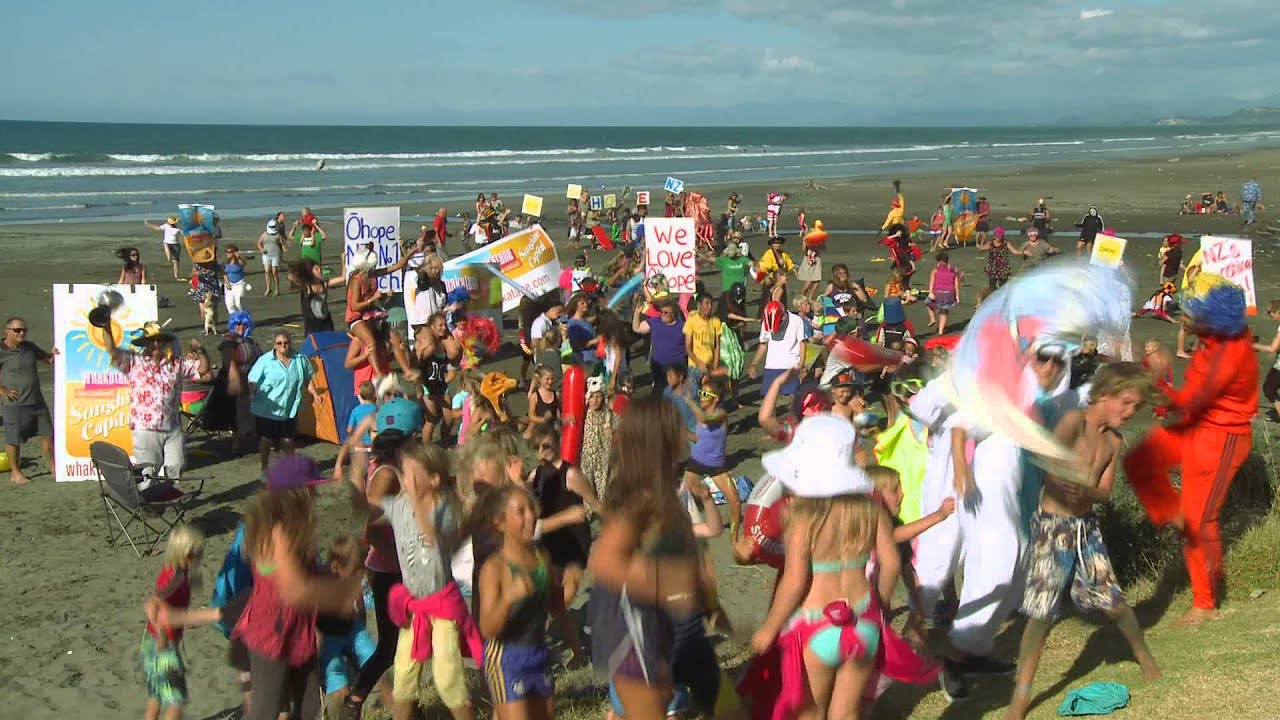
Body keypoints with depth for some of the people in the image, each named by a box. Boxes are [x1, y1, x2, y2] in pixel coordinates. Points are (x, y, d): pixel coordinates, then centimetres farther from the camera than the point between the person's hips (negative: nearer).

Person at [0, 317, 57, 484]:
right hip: (14, 403, -6)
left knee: (47, 433, 9)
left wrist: (53, 354, -3)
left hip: (36, 400, 6)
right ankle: (15, 473, 19)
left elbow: (47, 359, 20)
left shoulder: (29, 347, 7)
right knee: (13, 439, 5)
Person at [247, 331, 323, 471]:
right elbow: (252, 382, -8)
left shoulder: (300, 360, 0)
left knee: (287, 441, 6)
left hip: (289, 410, 2)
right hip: (266, 410, -2)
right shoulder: (265, 361, -10)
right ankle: (264, 470, 23)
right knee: (265, 441, 4)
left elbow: (308, 378, 15)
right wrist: (250, 397, -21)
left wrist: (314, 393, 5)